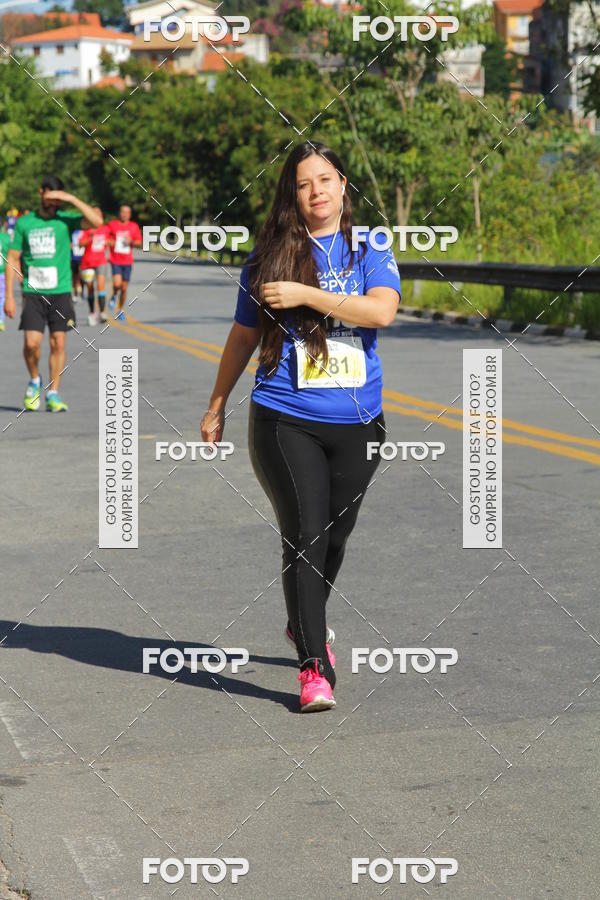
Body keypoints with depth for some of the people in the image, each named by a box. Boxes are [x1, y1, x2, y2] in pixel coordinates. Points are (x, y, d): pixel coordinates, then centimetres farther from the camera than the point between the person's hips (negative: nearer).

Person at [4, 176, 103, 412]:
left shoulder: (65, 220, 2)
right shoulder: (24, 223, 5)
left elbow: (96, 221, -15)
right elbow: (12, 259, 7)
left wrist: (71, 199, -16)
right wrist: (9, 296, 1)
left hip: (61, 293, 0)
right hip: (33, 293, 0)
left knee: (58, 344, 0)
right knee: (31, 344, -9)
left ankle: (53, 395, 10)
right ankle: (34, 381, 19)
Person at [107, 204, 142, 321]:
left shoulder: (134, 226, 5)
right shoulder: (112, 224, 1)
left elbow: (139, 243, 6)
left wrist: (131, 241, -14)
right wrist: (109, 242, -7)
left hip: (127, 261, 2)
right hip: (115, 260, -2)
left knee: (124, 288, 6)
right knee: (117, 283, -22)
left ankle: (120, 310, 25)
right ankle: (114, 296, 12)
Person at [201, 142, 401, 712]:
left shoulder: (369, 251, 4)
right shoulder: (269, 256, 4)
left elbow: (382, 310, -15)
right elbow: (244, 336, 13)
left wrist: (305, 293, -18)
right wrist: (217, 405, 18)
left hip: (356, 423, 2)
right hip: (286, 421, -2)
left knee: (335, 535, 13)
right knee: (304, 536, -10)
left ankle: (304, 624, 39)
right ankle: (315, 668, -7)